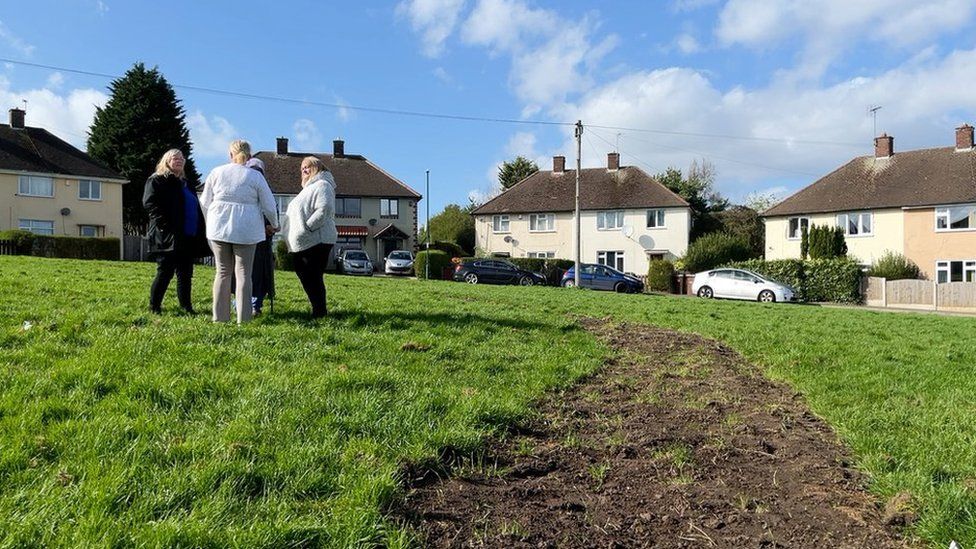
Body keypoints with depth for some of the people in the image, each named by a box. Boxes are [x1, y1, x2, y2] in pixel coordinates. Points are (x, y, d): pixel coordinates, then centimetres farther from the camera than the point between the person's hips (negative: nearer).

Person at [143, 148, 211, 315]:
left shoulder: (187, 184, 23)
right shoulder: (156, 180, 0)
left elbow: (196, 209, 23)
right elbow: (149, 203, -12)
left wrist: (199, 233, 11)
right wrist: (165, 225, -20)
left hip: (188, 237, 7)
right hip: (168, 237, -7)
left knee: (185, 274, 8)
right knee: (165, 272, -4)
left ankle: (186, 306, 13)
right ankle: (154, 307, 7)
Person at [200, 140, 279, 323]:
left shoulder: (217, 172, 4)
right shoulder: (255, 176, -3)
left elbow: (205, 201, 10)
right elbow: (269, 206, 0)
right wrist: (274, 225, 18)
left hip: (219, 227, 2)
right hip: (245, 230, -2)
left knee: (223, 272, 10)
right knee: (243, 273, 3)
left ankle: (220, 316, 11)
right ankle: (243, 318, 2)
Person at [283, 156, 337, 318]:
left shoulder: (322, 185, -5)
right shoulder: (308, 188, 28)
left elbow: (325, 209, -21)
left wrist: (306, 227, -23)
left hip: (315, 242, -10)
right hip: (301, 244, 10)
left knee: (313, 279, -8)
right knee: (304, 276, 11)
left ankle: (319, 313, -2)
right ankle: (318, 311, 17)